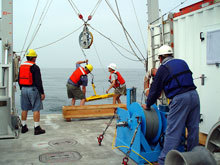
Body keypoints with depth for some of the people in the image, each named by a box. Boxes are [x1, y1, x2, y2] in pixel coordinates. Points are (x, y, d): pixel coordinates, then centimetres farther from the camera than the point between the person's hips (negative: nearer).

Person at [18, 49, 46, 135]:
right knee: (36, 109, -2)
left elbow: (19, 79, 16)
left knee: (24, 109, 14)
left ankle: (23, 127, 21)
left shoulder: (21, 66, 10)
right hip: (33, 89, -7)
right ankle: (37, 128, -2)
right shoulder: (35, 67, -13)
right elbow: (38, 81, -16)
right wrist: (42, 93, -11)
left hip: (24, 89, 7)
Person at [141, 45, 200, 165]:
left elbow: (155, 90, 6)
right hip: (194, 95, 7)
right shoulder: (182, 63, 18)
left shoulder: (163, 68, 1)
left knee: (173, 132, -4)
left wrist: (148, 105, 18)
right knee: (193, 129, 14)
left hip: (180, 99, -6)